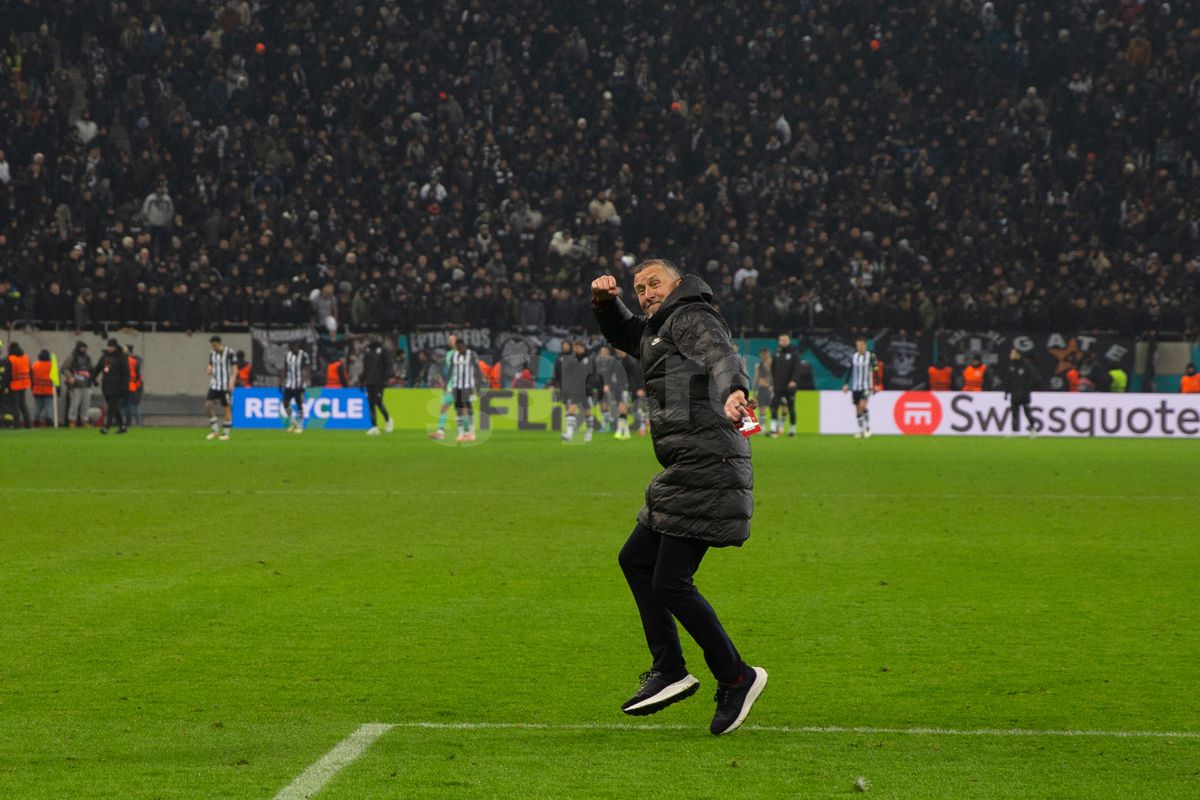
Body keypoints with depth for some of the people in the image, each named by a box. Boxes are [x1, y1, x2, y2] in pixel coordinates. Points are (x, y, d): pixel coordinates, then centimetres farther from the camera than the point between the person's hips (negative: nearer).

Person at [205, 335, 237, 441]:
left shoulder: (229, 352, -8)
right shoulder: (212, 353, 9)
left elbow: (234, 369, -7)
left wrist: (232, 382, -16)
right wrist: (210, 370, -5)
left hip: (226, 385, -5)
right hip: (215, 384, 5)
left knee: (226, 408, -1)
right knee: (208, 405, -7)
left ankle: (226, 433, 8)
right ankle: (215, 430, 3)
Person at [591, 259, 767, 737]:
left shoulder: (690, 318, -4)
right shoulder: (659, 330, 25)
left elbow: (723, 357, -23)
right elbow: (623, 334, 43)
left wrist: (733, 391, -46)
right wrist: (605, 302, 20)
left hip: (706, 468, -11)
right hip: (686, 473, 11)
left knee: (670, 582, -11)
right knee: (636, 559, 17)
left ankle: (735, 677, -1)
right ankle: (669, 671, 18)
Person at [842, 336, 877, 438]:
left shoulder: (870, 356, -2)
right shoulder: (853, 356, 6)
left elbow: (875, 370, -1)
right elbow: (849, 370, 11)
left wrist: (876, 384, -6)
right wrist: (846, 384, 6)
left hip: (866, 386, -4)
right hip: (855, 387, 4)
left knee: (862, 405, -20)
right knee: (857, 409, 4)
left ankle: (868, 428, -5)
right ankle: (861, 431, 13)